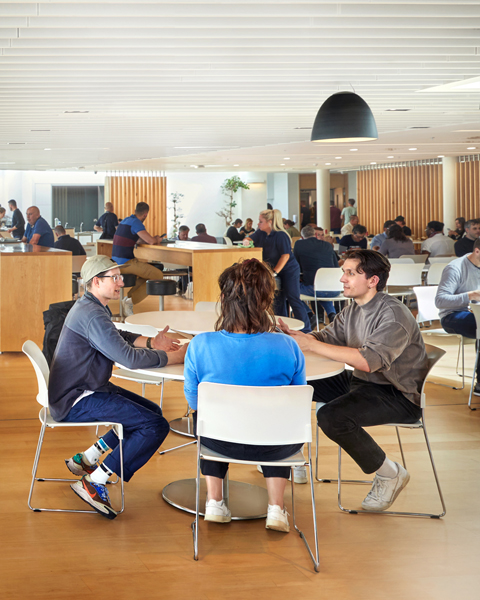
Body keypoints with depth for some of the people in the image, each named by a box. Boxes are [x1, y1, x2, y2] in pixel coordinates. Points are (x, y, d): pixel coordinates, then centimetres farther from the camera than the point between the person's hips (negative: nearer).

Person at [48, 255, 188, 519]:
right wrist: (176, 357, -15)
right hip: (75, 401, -11)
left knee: (152, 411, 16)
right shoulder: (92, 315, -21)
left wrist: (151, 343, 9)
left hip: (86, 390, 11)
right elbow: (129, 357, -25)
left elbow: (118, 337, 26)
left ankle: (86, 459, 17)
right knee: (156, 426, -16)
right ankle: (93, 483, -12)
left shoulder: (91, 307, 12)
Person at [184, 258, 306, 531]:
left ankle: (215, 502, 36)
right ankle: (276, 509, 29)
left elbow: (194, 399, -1)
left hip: (221, 442, 0)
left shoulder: (201, 345, -18)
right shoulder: (287, 347, -17)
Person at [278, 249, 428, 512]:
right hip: (358, 382, 9)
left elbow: (369, 360, -35)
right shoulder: (352, 310, 6)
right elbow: (325, 337, 6)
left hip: (398, 395, -9)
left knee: (331, 417, -31)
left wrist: (310, 345, -36)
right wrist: (293, 336, -17)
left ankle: (390, 473, -10)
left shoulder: (394, 315, -23)